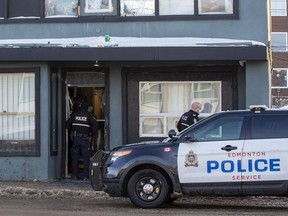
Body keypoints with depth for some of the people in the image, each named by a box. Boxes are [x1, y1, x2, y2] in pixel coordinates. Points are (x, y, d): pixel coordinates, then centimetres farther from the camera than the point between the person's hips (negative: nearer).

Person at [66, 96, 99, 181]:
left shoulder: (74, 115, 0)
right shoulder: (88, 115, -3)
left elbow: (67, 125, 6)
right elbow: (95, 124, -10)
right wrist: (93, 135, 1)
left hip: (76, 138, 1)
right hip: (85, 139, -1)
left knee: (75, 157, 9)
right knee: (86, 158, 3)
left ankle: (74, 175, 9)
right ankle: (86, 176, -1)